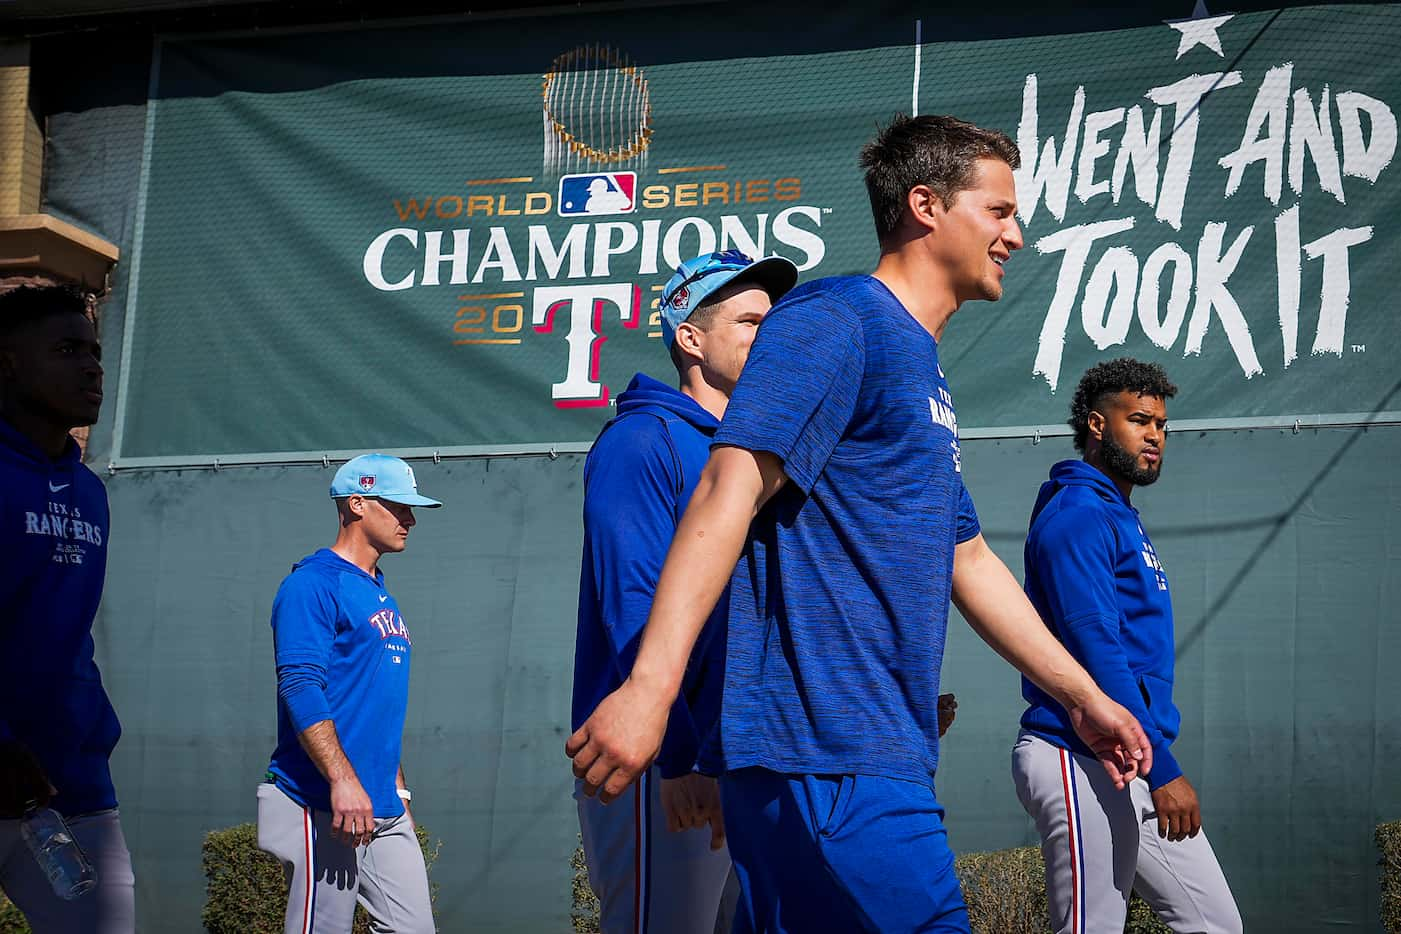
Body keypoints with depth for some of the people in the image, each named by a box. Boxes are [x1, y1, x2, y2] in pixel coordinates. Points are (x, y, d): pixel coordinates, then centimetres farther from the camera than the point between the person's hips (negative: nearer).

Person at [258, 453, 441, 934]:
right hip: (324, 808, -9)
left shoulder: (383, 600, 21)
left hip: (385, 810, 9)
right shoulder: (312, 584, -7)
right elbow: (300, 686, -18)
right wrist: (343, 779, -26)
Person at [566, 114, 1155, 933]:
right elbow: (730, 490, -19)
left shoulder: (924, 370, 23)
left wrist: (1085, 696, 32)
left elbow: (967, 560, 30)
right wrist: (650, 687, -29)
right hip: (826, 758, -10)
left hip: (882, 757, 10)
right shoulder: (835, 322, -7)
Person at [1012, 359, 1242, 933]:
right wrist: (1162, 769, -23)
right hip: (1084, 767, -10)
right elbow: (1095, 649, -20)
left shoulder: (1120, 519, 20)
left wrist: (1158, 761, 18)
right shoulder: (1077, 515, -11)